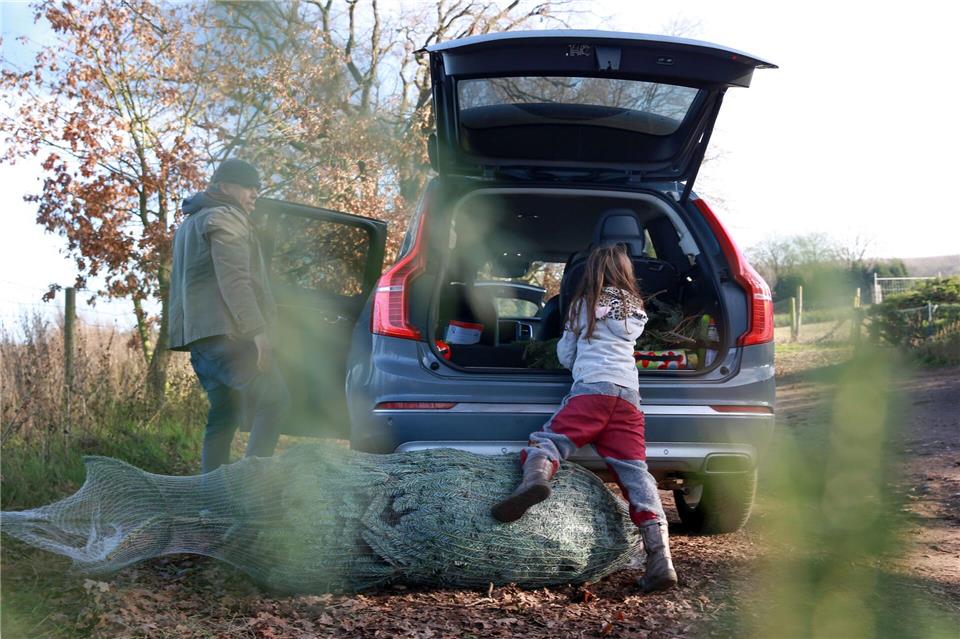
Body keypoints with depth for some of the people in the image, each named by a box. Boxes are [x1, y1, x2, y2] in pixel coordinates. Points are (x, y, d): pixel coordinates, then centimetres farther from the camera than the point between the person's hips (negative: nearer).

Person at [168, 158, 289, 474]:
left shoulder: (189, 225, 29)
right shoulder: (225, 218, -4)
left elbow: (178, 286, 30)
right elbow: (234, 280, -16)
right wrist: (257, 330, -21)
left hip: (196, 335, 10)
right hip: (226, 332, -10)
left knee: (224, 414, 9)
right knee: (274, 399, -13)